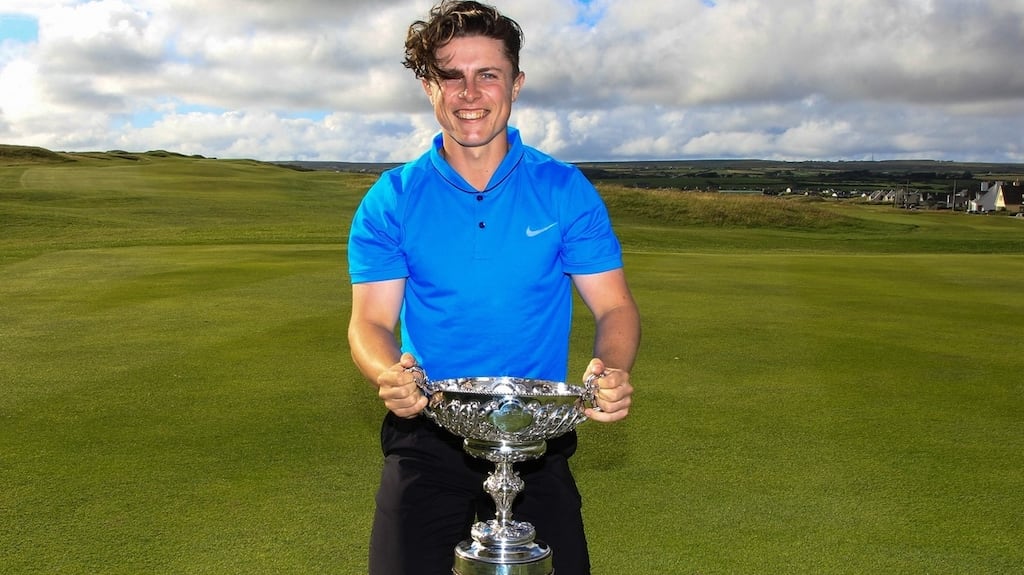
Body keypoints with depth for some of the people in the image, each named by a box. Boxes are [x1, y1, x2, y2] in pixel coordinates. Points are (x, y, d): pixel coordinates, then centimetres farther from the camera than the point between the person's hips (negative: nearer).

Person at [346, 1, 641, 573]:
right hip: (428, 437, 0)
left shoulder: (566, 190, 0)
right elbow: (371, 321, -2)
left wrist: (613, 372, -23)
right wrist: (391, 375, -26)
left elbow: (615, 306, -1)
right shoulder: (390, 201, 1)